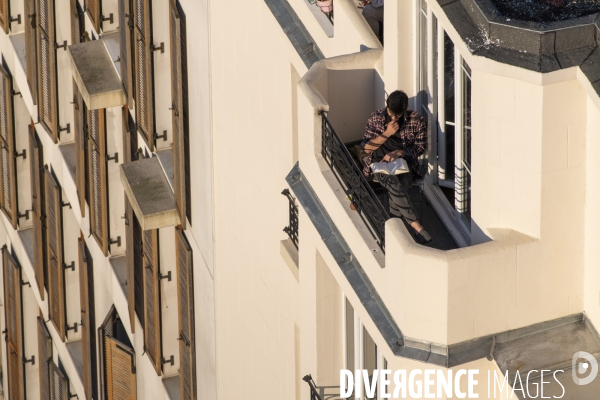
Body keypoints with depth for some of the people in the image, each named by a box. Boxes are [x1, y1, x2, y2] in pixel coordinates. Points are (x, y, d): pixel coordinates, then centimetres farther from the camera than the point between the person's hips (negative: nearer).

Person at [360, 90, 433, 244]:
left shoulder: (417, 120, -4)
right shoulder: (375, 118, -3)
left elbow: (420, 147, 0)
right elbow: (366, 148, -2)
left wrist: (399, 152, -17)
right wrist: (387, 133, -16)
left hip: (404, 161, 1)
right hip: (380, 162, -1)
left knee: (402, 184, -35)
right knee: (394, 183, -34)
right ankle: (415, 225, -40)